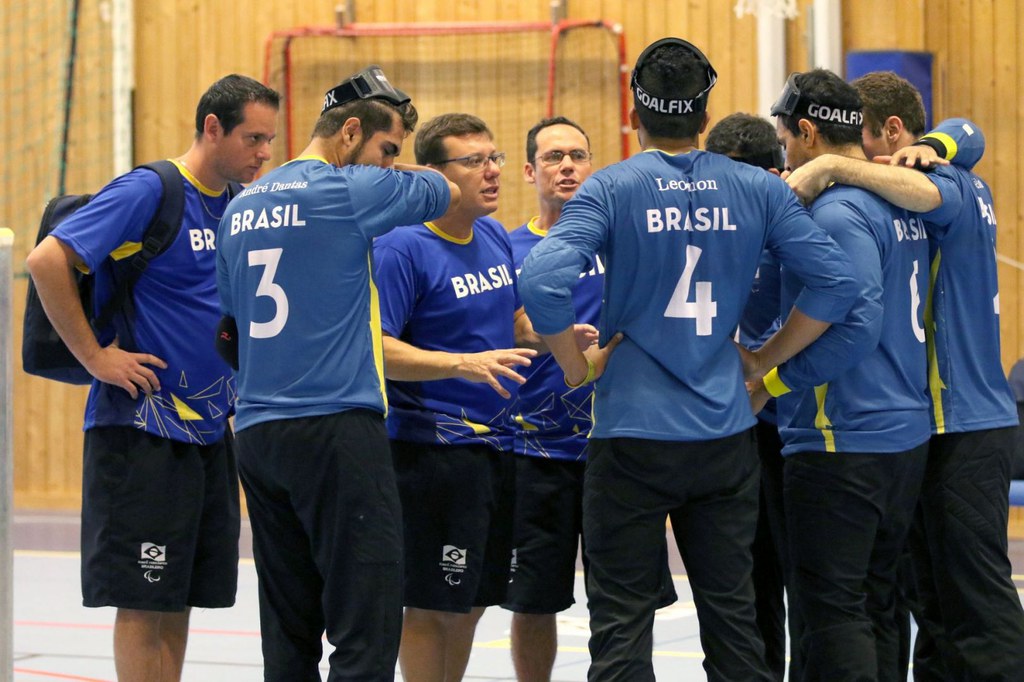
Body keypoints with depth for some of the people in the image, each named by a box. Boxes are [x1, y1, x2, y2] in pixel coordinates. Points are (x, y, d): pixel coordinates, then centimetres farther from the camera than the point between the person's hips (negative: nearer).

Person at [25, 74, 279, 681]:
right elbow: (47, 261, -18)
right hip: (143, 429, -8)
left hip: (211, 427, 8)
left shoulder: (238, 205, 12)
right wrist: (94, 356, -16)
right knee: (145, 602, -5)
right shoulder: (149, 192, -11)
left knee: (183, 598, 10)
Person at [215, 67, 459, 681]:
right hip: (337, 428, -8)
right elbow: (448, 192, 8)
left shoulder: (242, 209, 15)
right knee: (367, 629, -8)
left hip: (256, 434, 8)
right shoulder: (352, 191, -7)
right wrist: (393, 168, 26)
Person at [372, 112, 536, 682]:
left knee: (472, 603, 13)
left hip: (497, 442, 8)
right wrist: (466, 364, -28)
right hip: (434, 447, -8)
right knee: (434, 607, -4)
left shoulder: (495, 237, 11)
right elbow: (373, 348, -19)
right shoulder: (402, 247, -14)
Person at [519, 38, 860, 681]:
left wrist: (579, 365, -6)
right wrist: (763, 359, 8)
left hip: (632, 434, -3)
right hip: (725, 435, 3)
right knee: (733, 612, 12)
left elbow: (542, 281, -21)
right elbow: (837, 281, 0)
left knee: (621, 618, 3)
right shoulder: (757, 190, 2)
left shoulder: (612, 190, -7)